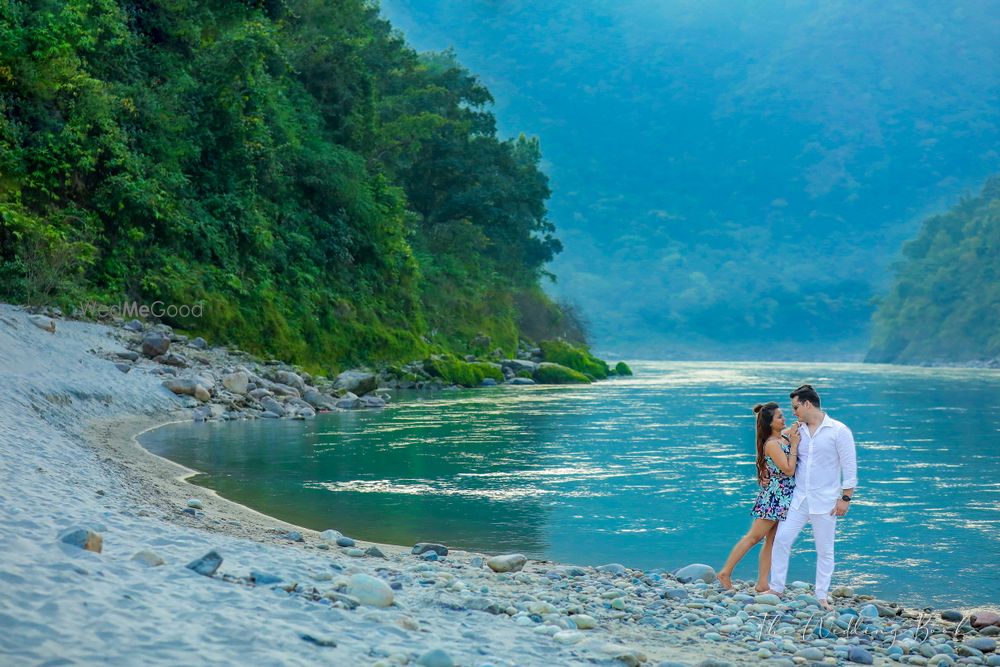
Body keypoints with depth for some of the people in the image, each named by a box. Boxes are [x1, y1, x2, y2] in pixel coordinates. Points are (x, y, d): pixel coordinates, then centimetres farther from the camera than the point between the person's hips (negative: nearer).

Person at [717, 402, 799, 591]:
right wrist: (794, 444, -16)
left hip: (783, 499, 8)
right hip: (774, 496, -8)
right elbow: (788, 470, -21)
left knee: (772, 541, 8)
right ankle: (726, 572, 2)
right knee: (755, 536, -4)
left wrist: (794, 439, 4)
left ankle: (762, 584, 10)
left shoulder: (783, 439, 8)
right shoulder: (771, 444, -18)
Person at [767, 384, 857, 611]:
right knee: (781, 539, -3)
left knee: (825, 550, 3)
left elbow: (850, 467, -7)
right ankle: (776, 588, 7)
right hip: (799, 498, 5)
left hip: (825, 502, -5)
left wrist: (845, 498, -11)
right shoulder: (798, 430, 8)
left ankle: (822, 596, 12)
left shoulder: (839, 431, -8)